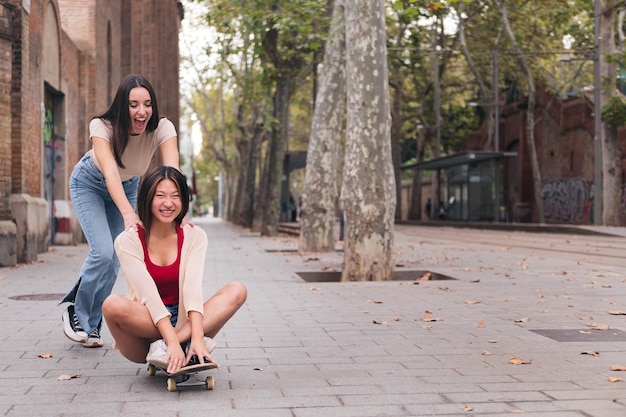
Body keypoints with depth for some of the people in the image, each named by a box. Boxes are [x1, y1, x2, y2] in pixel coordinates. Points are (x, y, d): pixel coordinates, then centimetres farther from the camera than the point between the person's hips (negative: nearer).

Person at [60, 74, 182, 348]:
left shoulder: (162, 129, -30)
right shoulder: (102, 126, -35)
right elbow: (110, 173, -49)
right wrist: (128, 214, -65)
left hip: (128, 187, 3)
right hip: (89, 184, -3)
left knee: (114, 262, 2)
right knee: (103, 253, -18)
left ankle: (91, 325, 23)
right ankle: (75, 311, 8)